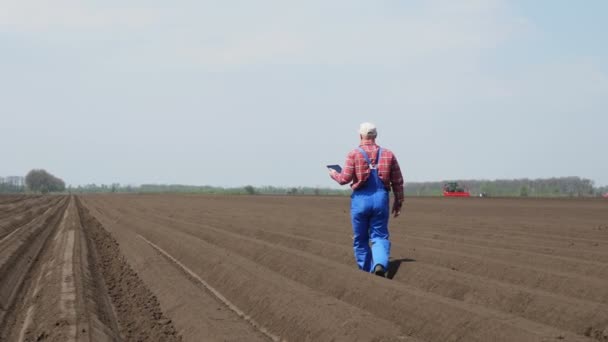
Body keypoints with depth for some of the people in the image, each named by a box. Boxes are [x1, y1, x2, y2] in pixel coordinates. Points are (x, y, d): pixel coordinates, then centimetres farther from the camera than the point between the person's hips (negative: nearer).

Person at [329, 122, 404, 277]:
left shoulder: (354, 154, -4)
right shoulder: (388, 154, 5)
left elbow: (345, 178, -8)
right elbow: (398, 181, 5)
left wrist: (334, 175, 14)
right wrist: (398, 201, 14)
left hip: (361, 199, -2)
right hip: (381, 198, 2)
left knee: (360, 239, 13)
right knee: (379, 236, 6)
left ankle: (366, 272, 18)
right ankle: (380, 264, -21)